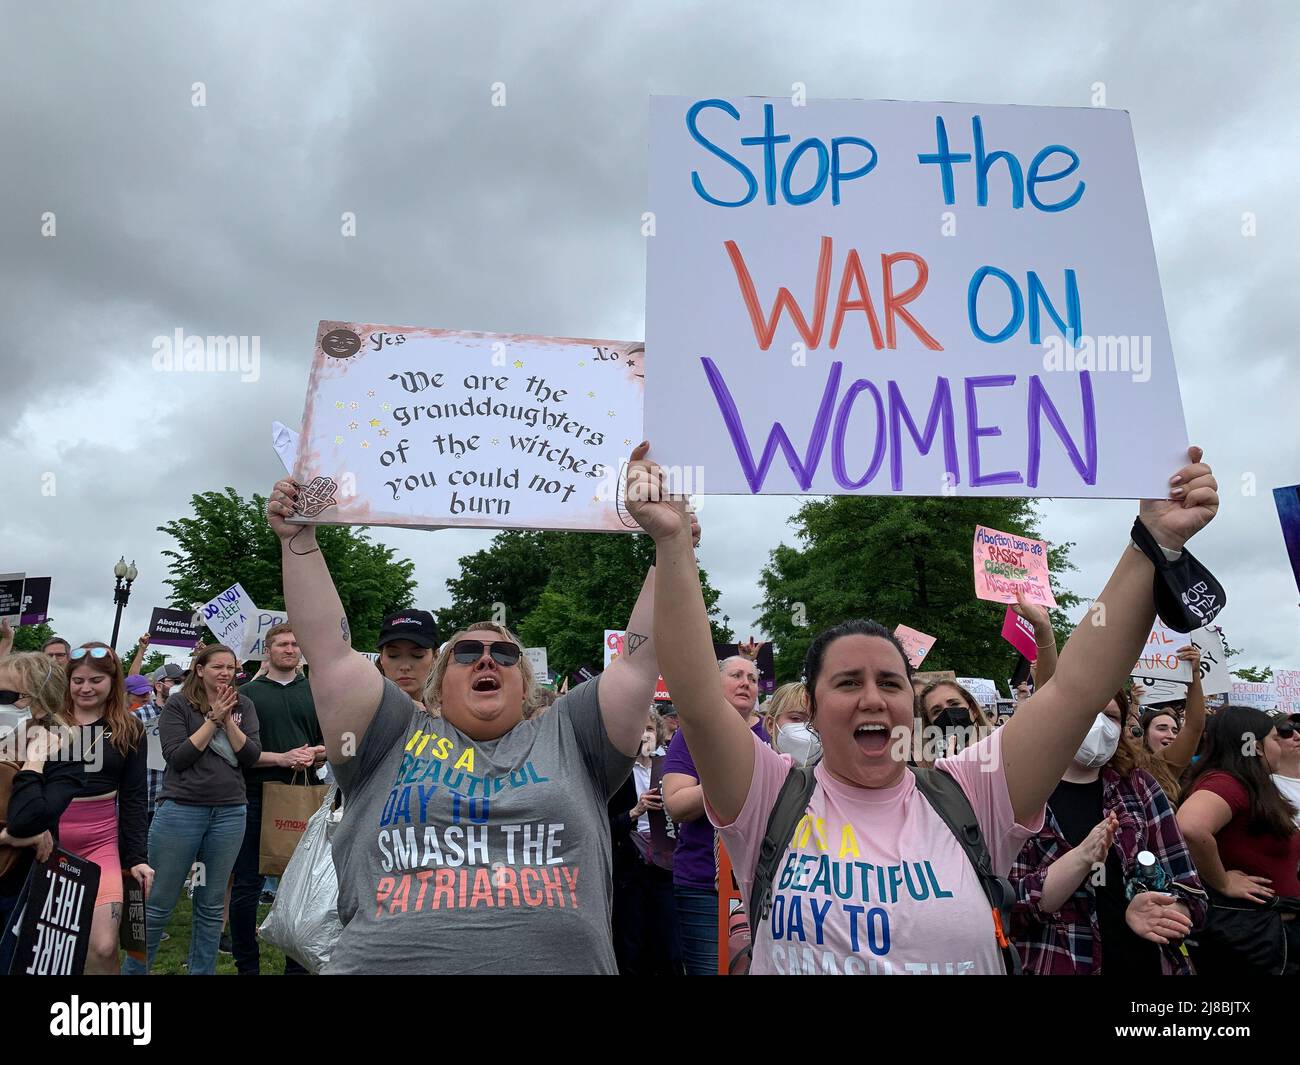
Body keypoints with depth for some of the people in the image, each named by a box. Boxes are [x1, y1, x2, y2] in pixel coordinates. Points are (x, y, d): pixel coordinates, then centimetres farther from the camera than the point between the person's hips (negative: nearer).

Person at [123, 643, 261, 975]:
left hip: (229, 812, 3)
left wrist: (228, 720, -11)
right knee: (158, 904, 5)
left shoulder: (243, 705, 6)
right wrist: (213, 719, -14)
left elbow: (251, 756, -2)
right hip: (180, 809, -3)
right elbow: (176, 758, -10)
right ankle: (134, 970, 22)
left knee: (211, 905, 12)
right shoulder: (178, 704, -2)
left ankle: (201, 971, 25)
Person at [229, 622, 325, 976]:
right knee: (246, 887, 4)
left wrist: (314, 755, -10)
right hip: (256, 797, -2)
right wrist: (281, 757, -16)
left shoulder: (315, 693, 11)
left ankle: (297, 965, 20)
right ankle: (247, 965, 20)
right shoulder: (247, 693, 4)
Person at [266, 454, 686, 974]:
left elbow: (641, 660, 5)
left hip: (561, 960, 1)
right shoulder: (396, 739, 9)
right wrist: (299, 540, 1)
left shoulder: (567, 739, 9)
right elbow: (329, 651, 4)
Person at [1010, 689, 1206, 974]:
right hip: (1056, 966, -3)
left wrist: (1154, 912, -21)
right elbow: (1005, 906, -18)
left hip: (1147, 965, 3)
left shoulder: (1138, 786, 0)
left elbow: (1188, 889, 0)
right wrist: (1082, 857, -29)